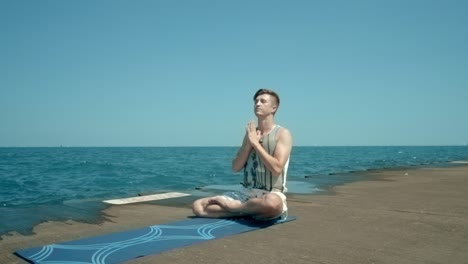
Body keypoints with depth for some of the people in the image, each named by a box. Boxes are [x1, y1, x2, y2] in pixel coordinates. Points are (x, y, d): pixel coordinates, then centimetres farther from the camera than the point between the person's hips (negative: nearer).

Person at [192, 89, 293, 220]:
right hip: (244, 193, 5)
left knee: (272, 203, -44)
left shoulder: (282, 133, -5)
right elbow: (235, 167, 7)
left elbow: (276, 168, -18)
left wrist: (255, 143, -13)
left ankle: (231, 206, -17)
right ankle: (249, 210, -7)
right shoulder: (251, 134, 13)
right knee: (198, 206, -8)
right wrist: (249, 144, -7)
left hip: (270, 195, -5)